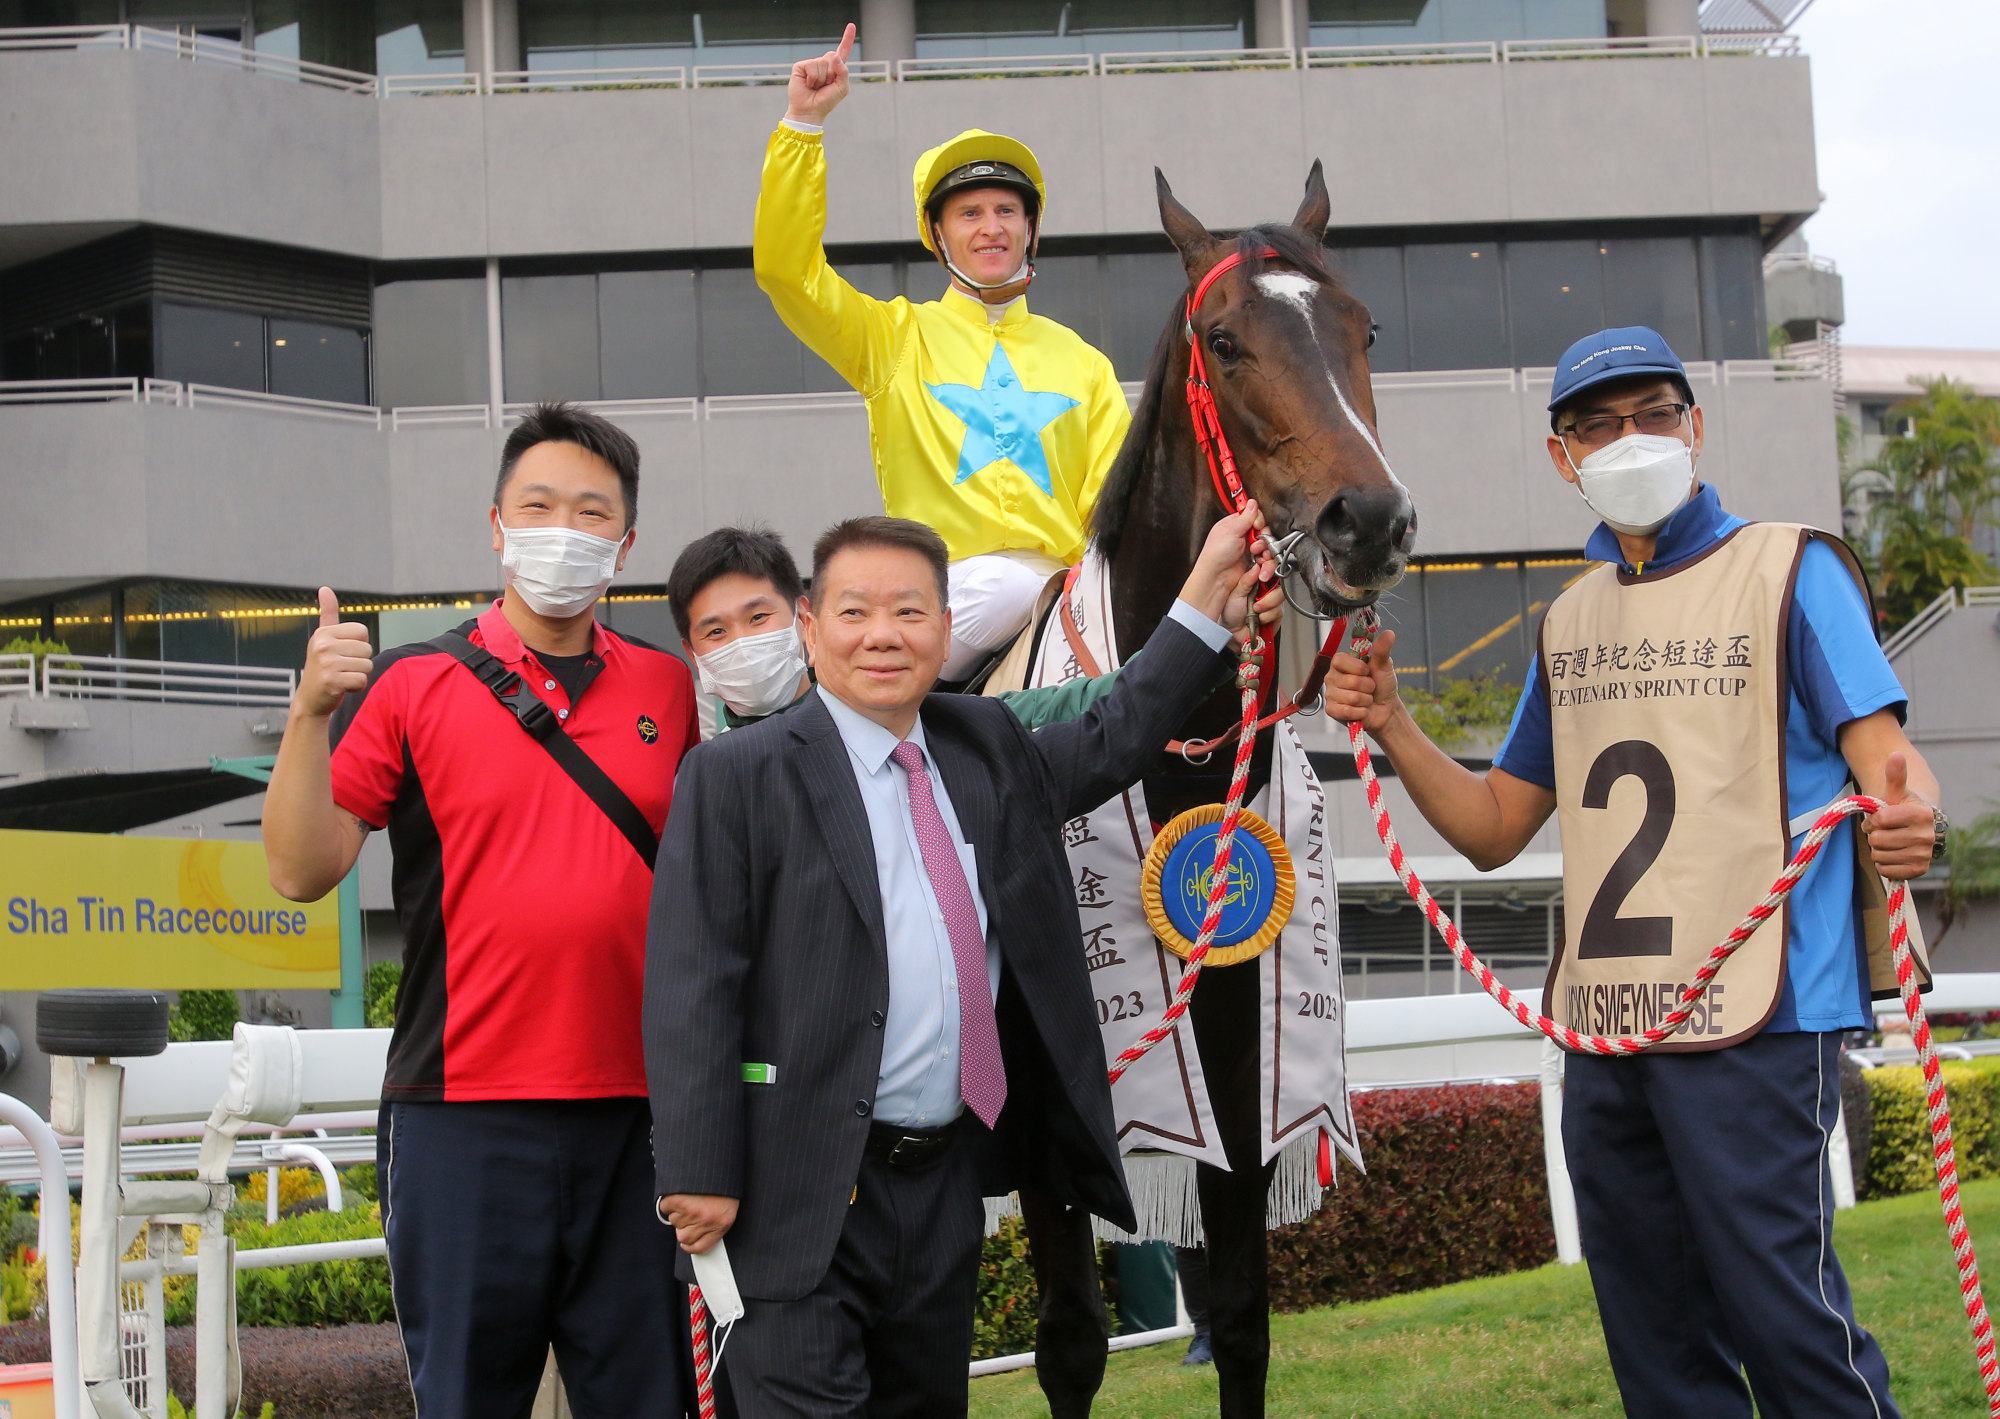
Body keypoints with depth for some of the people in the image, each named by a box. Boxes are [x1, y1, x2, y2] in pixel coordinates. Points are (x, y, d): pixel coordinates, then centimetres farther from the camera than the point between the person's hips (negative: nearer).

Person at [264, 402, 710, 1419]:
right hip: (465, 1113, -2)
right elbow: (301, 871, -4)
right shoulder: (410, 687, 1)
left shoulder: (672, 689, 10)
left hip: (637, 1110, 3)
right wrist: (310, 714, -17)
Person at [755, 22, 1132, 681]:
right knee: (1006, 587, -36)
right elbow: (786, 268, 1)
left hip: (1063, 583, 4)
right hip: (947, 590, -4)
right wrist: (803, 124, -6)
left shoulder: (1082, 362, 20)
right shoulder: (896, 337, 14)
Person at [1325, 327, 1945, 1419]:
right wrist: (1390, 727, 3)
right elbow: (1492, 829, 19)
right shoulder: (1571, 621, 17)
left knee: (1784, 1321, -10)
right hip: (1600, 1031, 6)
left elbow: (1889, 771, -9)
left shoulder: (1793, 571, 0)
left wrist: (1909, 823, -33)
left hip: (1752, 1026, -6)